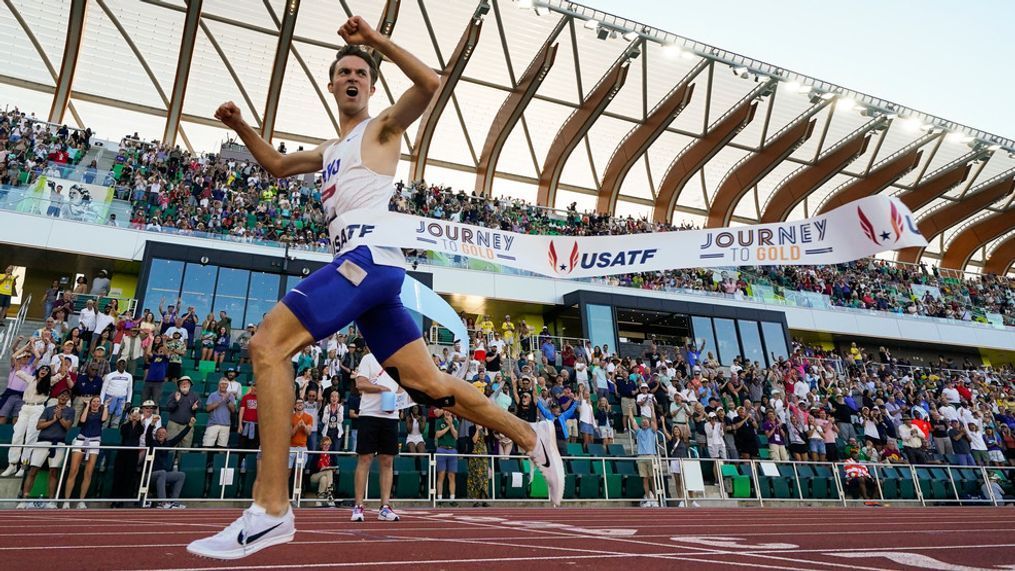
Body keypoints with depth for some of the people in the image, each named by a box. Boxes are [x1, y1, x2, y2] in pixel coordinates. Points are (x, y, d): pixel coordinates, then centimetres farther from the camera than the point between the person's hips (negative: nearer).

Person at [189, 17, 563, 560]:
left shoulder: (382, 127, 10)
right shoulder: (331, 149, 33)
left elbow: (431, 85, -7)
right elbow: (278, 165, 45)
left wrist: (375, 39, -8)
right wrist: (240, 126, 31)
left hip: (371, 257, -9)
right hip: (364, 266, 9)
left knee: (267, 345, -18)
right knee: (426, 382, 6)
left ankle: (270, 510, -19)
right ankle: (532, 437, 17)